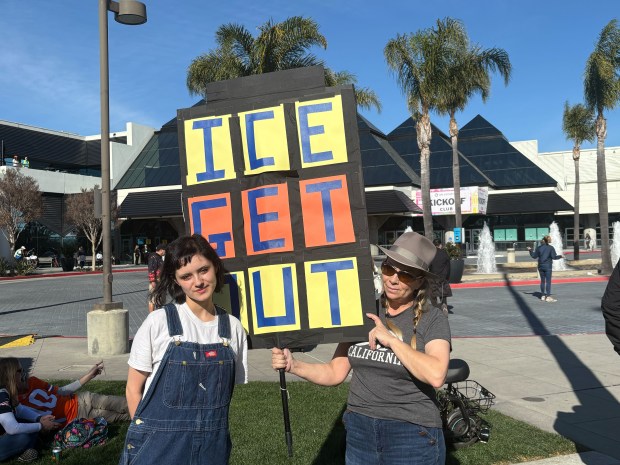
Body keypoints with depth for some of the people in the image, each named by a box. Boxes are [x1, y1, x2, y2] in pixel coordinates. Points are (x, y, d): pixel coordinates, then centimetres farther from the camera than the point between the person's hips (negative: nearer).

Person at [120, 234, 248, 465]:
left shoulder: (234, 327, -2)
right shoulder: (158, 322, -10)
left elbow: (230, 391, 8)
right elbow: (134, 389, -3)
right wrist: (145, 435, -5)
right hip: (159, 446, -2)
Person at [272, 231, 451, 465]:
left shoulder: (432, 319, -9)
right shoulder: (364, 312, 3)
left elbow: (436, 376, -26)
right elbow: (336, 372, 5)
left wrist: (390, 339, -22)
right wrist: (293, 365, -9)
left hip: (412, 433, -4)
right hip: (359, 429, 4)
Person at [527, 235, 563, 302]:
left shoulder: (539, 248, 2)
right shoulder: (551, 248, -7)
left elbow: (534, 256, 5)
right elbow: (554, 257, -13)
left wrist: (530, 250, 19)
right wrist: (560, 256, 2)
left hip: (541, 266, 4)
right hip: (548, 266, -4)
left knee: (542, 281, 12)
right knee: (548, 281, -2)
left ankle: (543, 296, 17)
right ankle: (548, 297, -5)